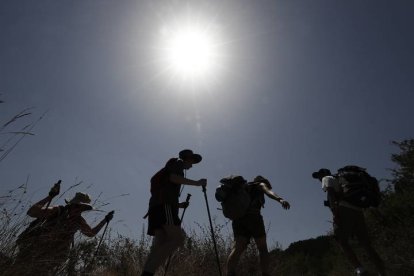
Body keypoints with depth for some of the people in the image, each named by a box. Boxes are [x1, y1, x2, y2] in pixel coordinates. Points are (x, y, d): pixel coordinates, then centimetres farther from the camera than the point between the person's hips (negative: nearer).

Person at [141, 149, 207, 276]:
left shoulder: (172, 166, 34)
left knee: (160, 244, -3)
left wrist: (178, 205, 28)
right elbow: (173, 178, -12)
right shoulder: (177, 163, 11)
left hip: (157, 205, 9)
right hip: (164, 205, -9)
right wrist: (197, 182, -8)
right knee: (178, 238, -18)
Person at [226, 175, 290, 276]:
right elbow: (269, 192, -6)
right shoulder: (261, 184, 17)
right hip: (252, 216, -5)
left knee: (238, 248, -7)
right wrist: (280, 199, -22)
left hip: (238, 218, 5)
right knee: (263, 248, 5)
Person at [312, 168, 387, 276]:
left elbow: (330, 193, -8)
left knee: (342, 241, 1)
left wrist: (334, 212, -17)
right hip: (357, 211, 8)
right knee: (366, 244, 9)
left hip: (345, 210, -7)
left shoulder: (327, 178, 12)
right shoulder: (340, 181, 35)